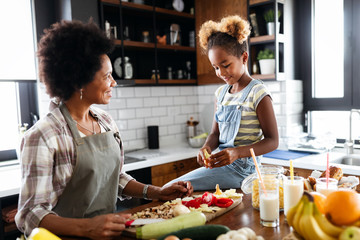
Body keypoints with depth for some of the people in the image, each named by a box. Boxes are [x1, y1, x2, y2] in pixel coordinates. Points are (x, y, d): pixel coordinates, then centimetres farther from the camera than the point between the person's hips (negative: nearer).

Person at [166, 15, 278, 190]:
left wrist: (237, 152, -25)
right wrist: (207, 147, -10)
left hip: (241, 168, -7)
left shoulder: (257, 93, -10)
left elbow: (272, 141, -10)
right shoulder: (221, 93, 11)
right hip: (220, 164, 7)